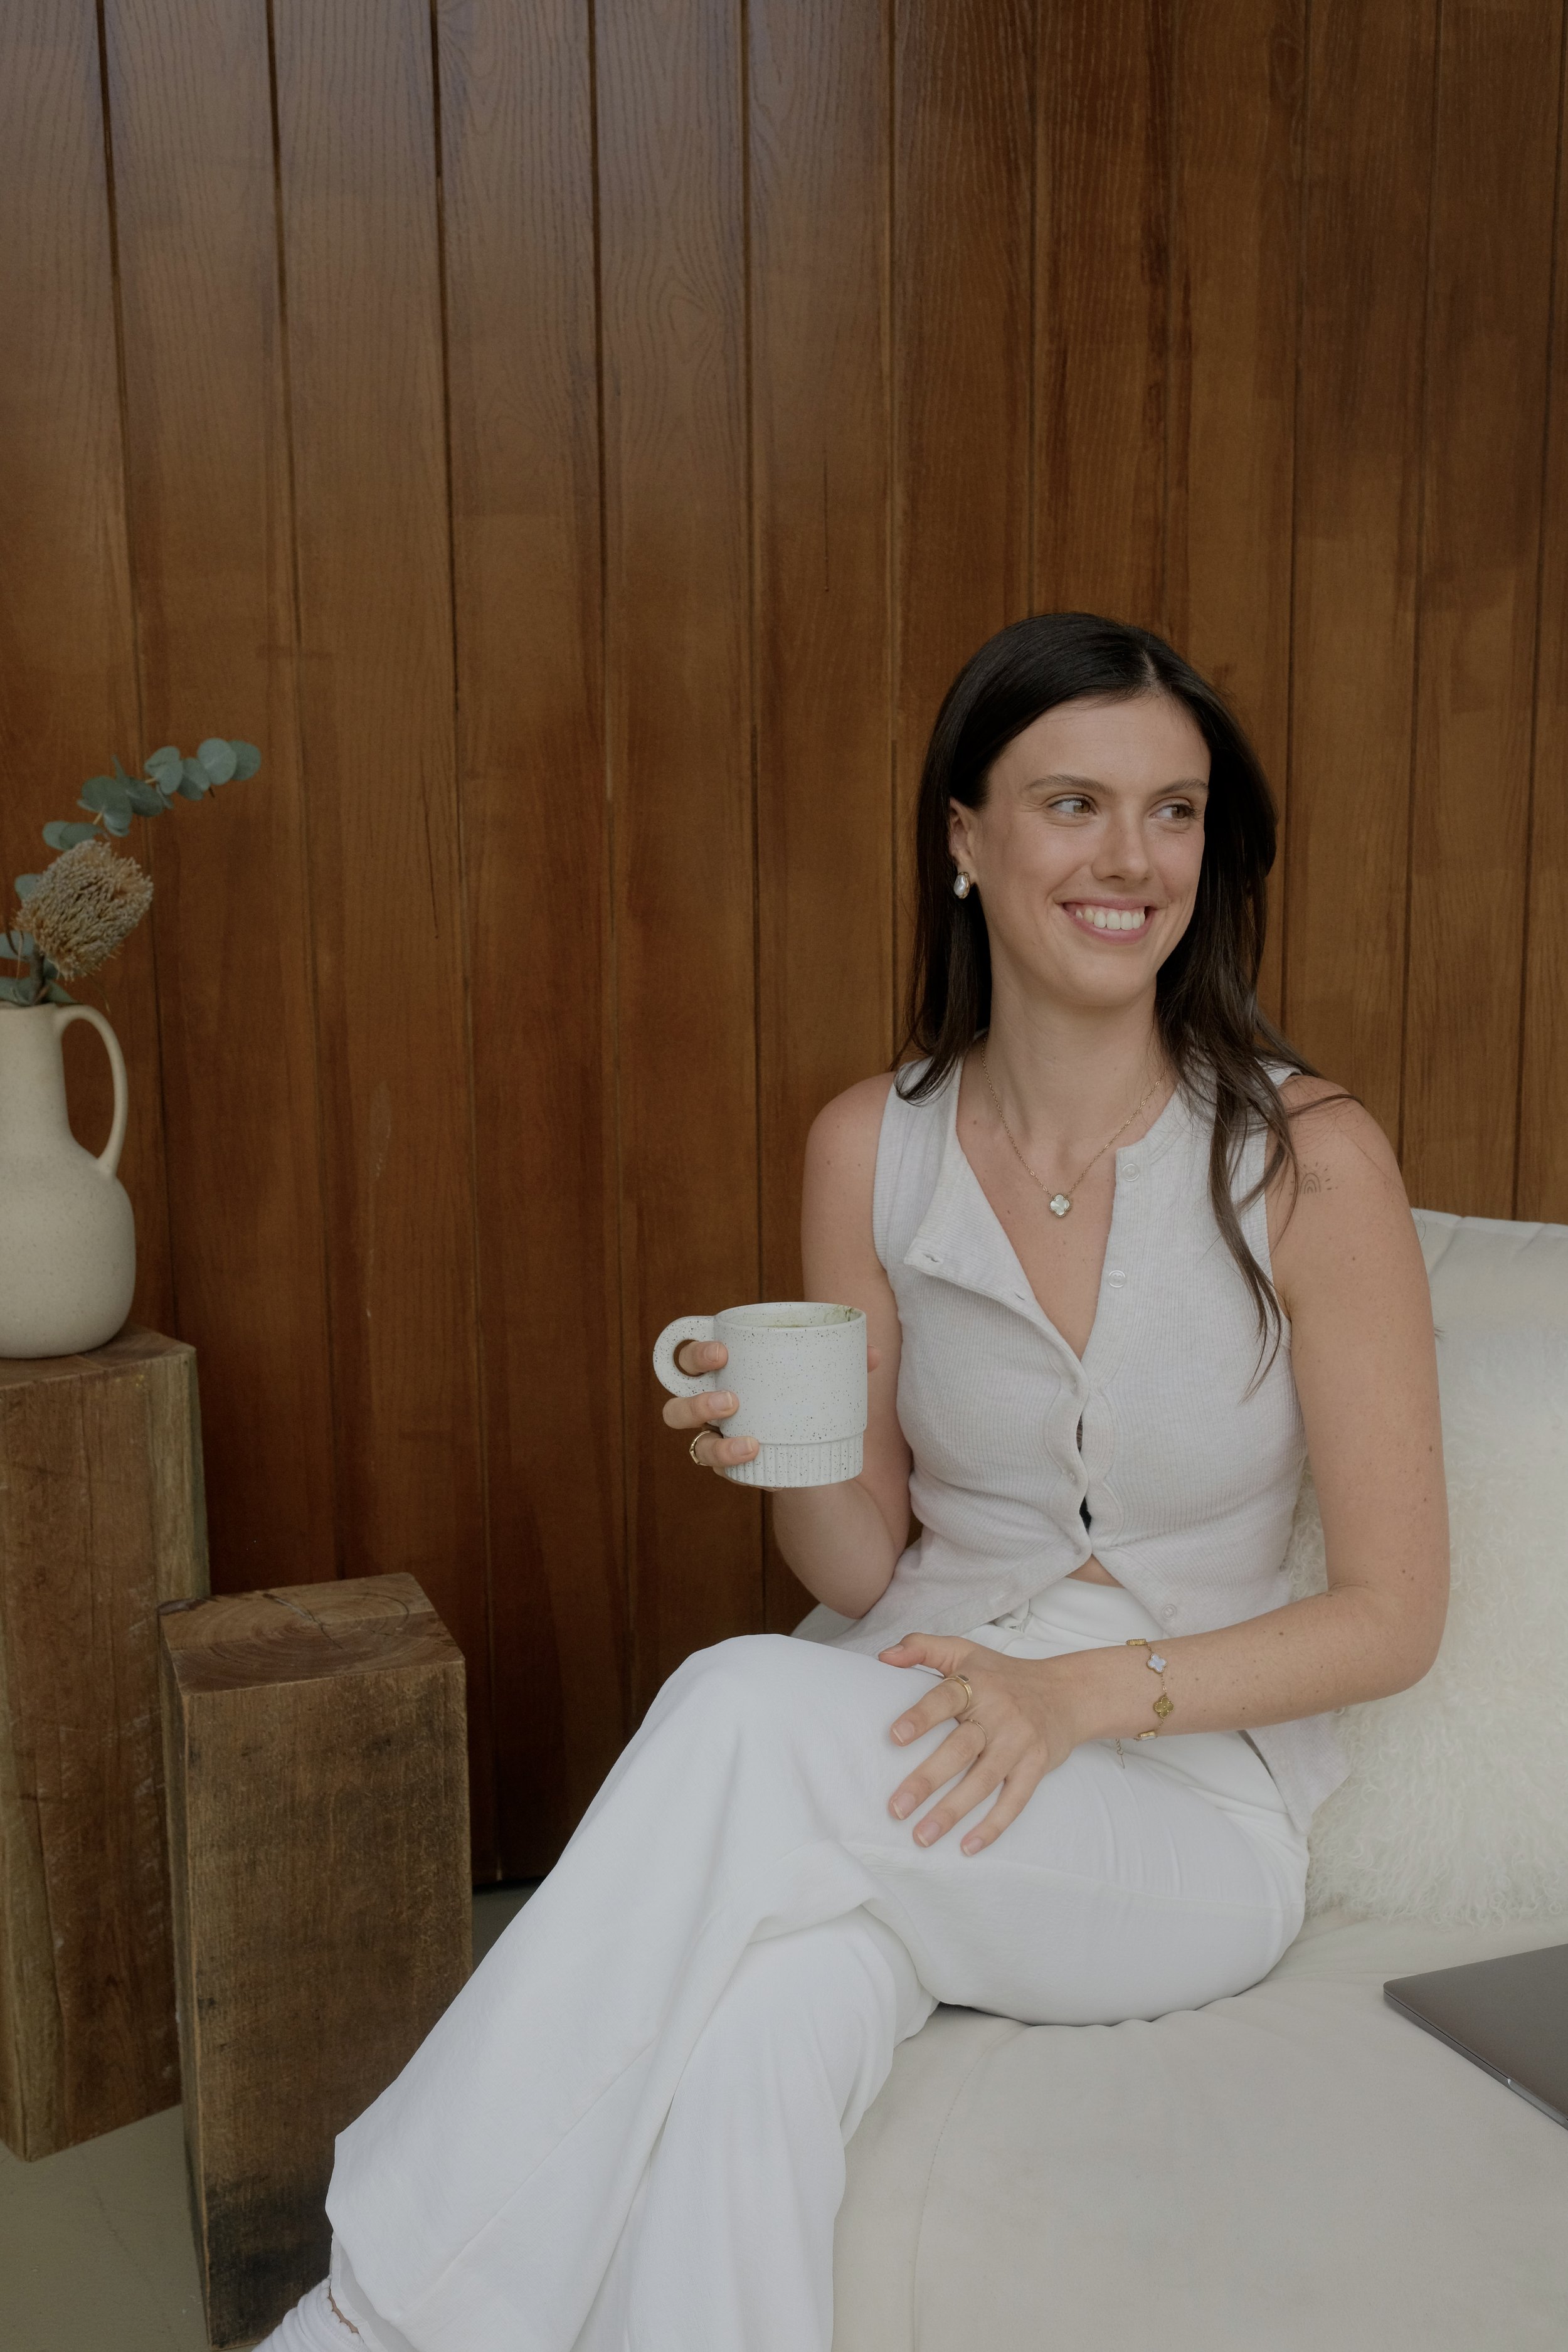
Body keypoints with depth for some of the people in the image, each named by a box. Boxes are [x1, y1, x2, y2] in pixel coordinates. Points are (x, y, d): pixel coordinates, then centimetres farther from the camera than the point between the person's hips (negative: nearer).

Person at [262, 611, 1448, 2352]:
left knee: (747, 1709, -32)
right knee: (750, 2033, -34)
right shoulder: (870, 1147, 1)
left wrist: (1091, 1688, -19)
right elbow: (863, 1570, 6)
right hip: (907, 1727, 3)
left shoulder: (1307, 1159, -10)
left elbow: (1393, 1614, -5)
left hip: (1183, 1805, -2)